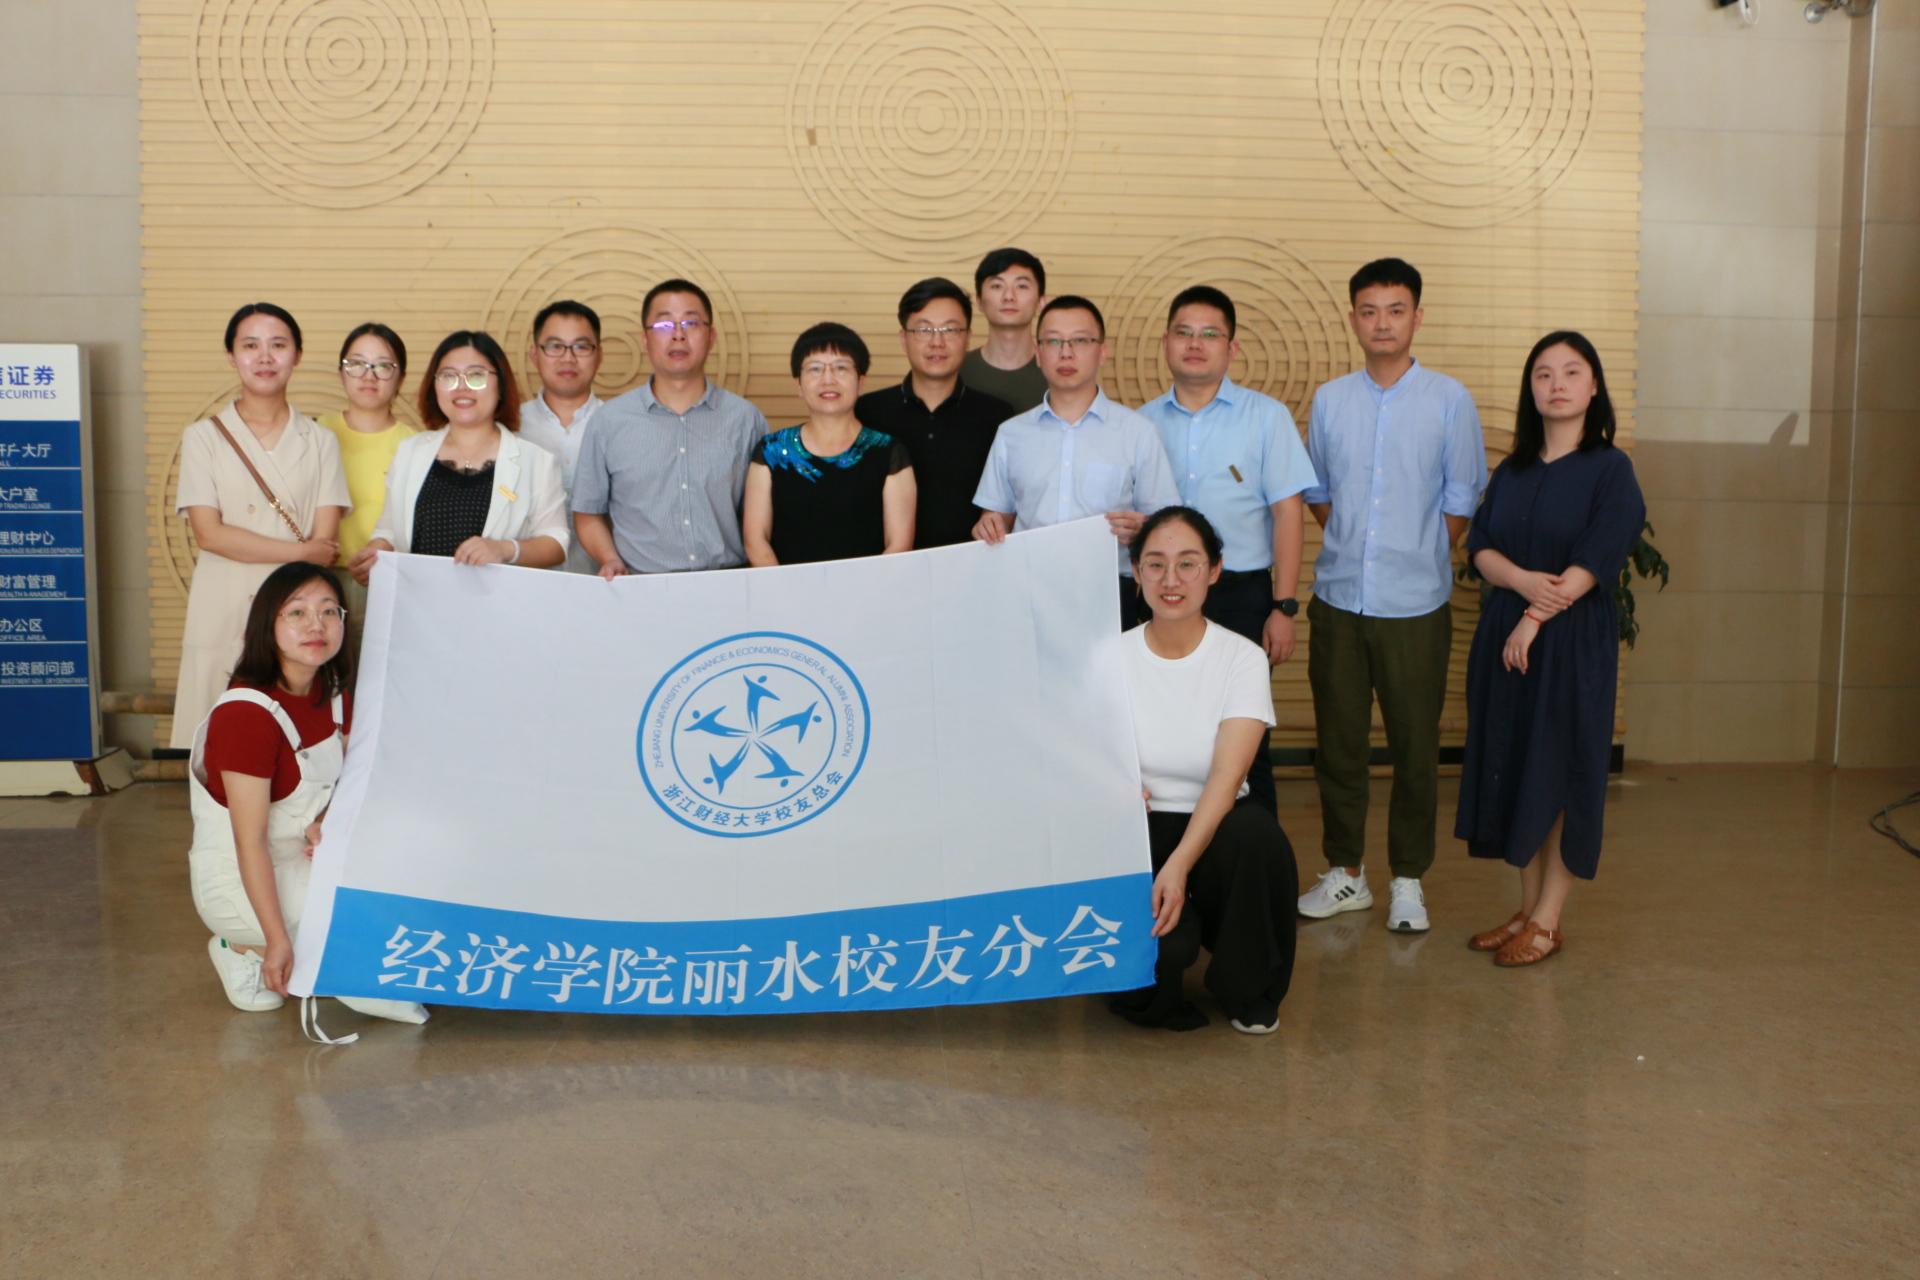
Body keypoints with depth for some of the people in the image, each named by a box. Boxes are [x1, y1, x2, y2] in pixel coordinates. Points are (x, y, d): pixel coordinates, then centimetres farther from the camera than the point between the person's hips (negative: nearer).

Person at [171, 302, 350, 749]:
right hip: (224, 614, 0)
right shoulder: (204, 437, 6)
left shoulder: (320, 441, 8)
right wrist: (300, 551, -9)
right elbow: (208, 533, -5)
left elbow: (325, 543, 0)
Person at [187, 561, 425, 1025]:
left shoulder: (333, 695, 0)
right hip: (237, 882, -8)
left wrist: (327, 825, -13)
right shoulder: (246, 714, -25)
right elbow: (250, 842, -25)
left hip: (303, 861, 8)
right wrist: (277, 941, -26)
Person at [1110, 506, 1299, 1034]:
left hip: (1215, 824, 1)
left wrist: (1179, 864, -32)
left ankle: (1250, 992, -8)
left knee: (1257, 836, -36)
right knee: (1161, 951, -30)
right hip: (1138, 830, -1)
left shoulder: (1242, 659, -6)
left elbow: (1227, 775, -18)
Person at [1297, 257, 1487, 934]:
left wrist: (1421, 559, 2)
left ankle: (1409, 879, 17)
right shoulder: (1330, 400, 7)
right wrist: (1352, 545, 7)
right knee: (1338, 741, 8)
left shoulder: (1449, 400, 0)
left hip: (1415, 604, -2)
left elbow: (1462, 499, 3)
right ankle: (1344, 873, 21)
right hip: (1338, 599, 2)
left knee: (1415, 745, 4)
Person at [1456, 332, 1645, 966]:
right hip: (1504, 637, 5)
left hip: (1573, 641, -5)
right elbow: (1481, 546, 1)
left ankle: (1548, 921, 8)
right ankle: (1528, 909, 18)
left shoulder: (1610, 469, -4)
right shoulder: (1512, 471, 12)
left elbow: (1594, 560, -14)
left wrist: (1537, 617, -17)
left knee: (1561, 772, -1)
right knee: (1513, 769, 7)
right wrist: (1524, 580, -18)